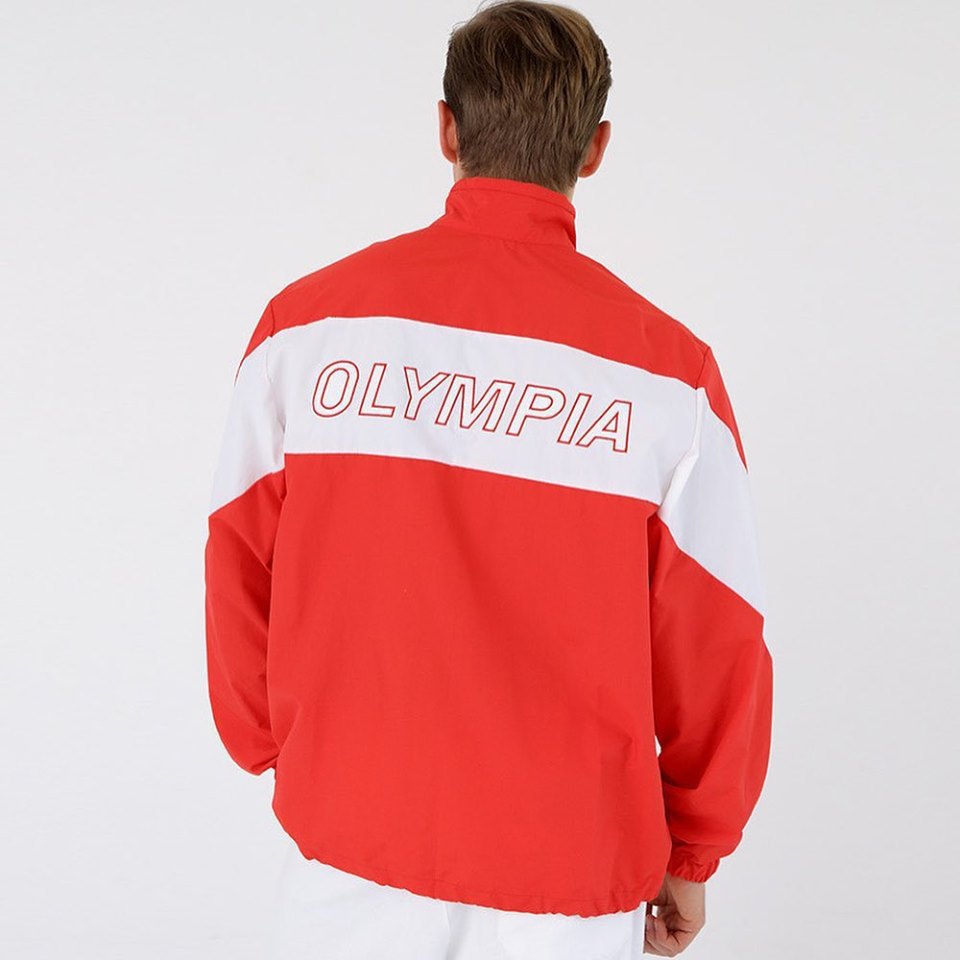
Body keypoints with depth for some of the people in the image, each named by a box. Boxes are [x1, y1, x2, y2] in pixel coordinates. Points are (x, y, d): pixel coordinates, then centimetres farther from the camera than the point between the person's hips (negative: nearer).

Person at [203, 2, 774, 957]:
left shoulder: (307, 321, -8)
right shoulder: (665, 367, -11)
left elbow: (239, 567, 0)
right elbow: (714, 641, -6)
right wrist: (690, 857, 9)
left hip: (350, 845, 1)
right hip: (568, 868, -1)